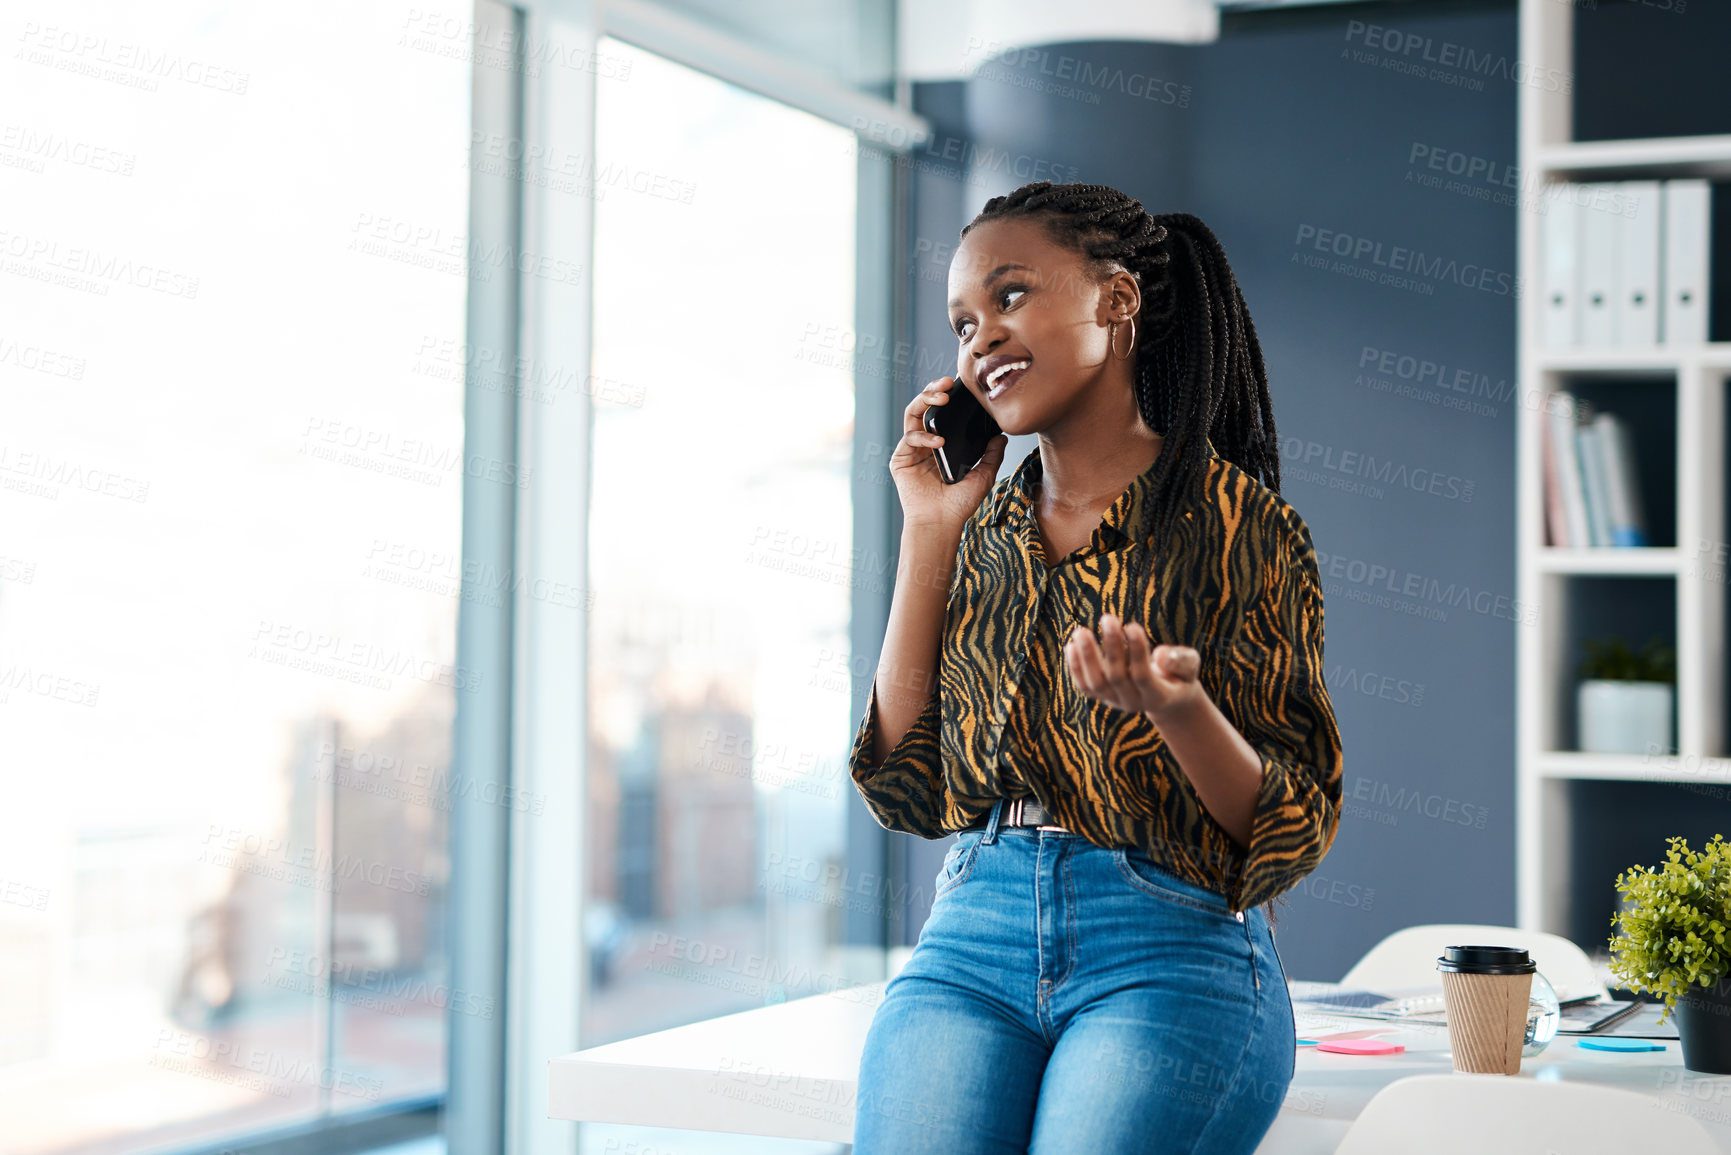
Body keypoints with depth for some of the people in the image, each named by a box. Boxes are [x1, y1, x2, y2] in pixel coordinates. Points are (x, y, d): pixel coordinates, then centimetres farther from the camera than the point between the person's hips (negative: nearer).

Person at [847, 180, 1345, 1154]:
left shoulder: (1240, 524, -1)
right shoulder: (985, 532, 14)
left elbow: (1295, 827, -3)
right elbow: (905, 787, 6)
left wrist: (1174, 708, -23)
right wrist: (929, 534, 6)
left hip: (1171, 955, -4)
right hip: (972, 943, 4)